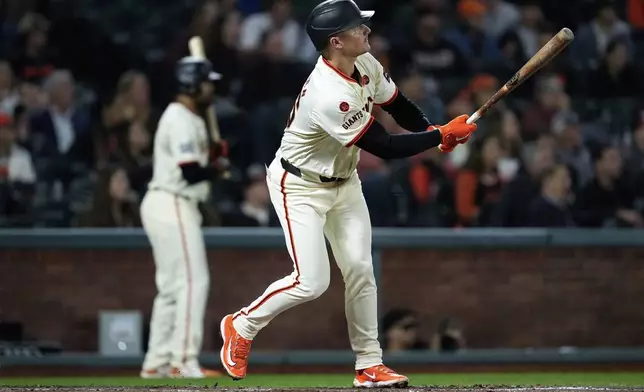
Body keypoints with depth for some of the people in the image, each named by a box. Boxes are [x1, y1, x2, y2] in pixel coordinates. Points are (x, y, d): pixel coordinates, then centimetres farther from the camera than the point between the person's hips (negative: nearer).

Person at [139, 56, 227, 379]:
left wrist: (210, 155, 3)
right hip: (173, 207, -11)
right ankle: (184, 360, -15)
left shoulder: (189, 118, 18)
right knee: (193, 281, -12)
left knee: (171, 285, 12)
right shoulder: (181, 120, -15)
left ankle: (157, 362, 13)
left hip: (167, 207, 11)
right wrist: (216, 169, -5)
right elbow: (191, 172, -22)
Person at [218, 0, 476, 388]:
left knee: (360, 269, 4)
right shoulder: (329, 96, -35)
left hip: (344, 181, 8)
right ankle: (242, 326, 11)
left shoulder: (365, 65, -9)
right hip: (300, 186, -8)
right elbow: (385, 147, -28)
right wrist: (442, 135, -22)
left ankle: (370, 365, 11)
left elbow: (398, 106, 8)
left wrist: (433, 131, -9)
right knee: (311, 282, -12)